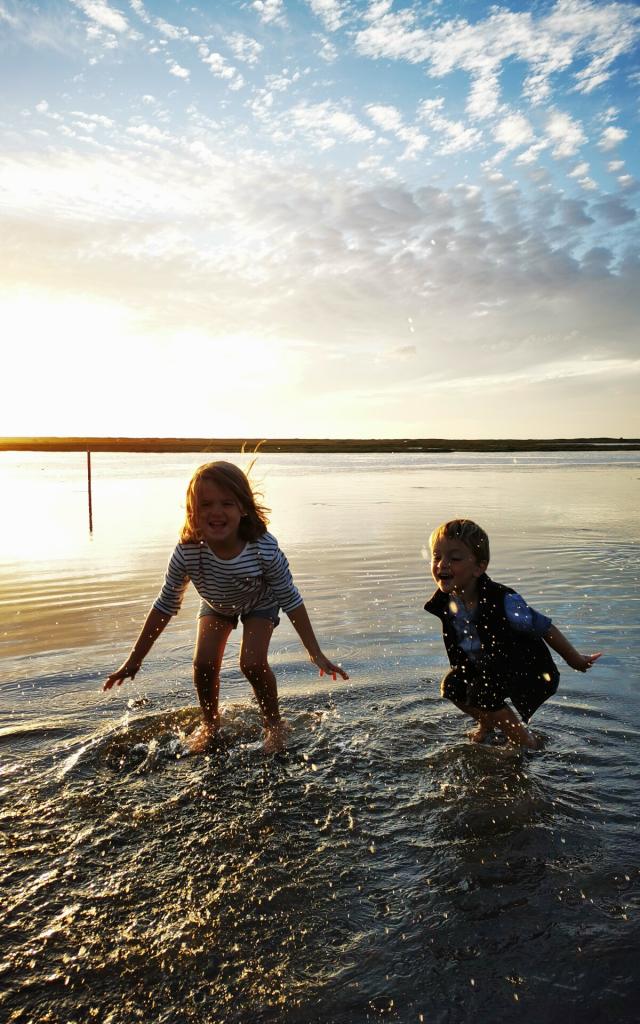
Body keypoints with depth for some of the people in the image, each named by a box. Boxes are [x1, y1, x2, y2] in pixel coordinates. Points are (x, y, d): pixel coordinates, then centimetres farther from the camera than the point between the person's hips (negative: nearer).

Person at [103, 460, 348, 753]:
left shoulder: (264, 548, -41)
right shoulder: (187, 552, -36)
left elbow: (290, 600, -26)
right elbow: (165, 606, -20)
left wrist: (316, 654, -23)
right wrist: (134, 660, -13)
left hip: (260, 603, -2)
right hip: (216, 604, 2)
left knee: (252, 663, -18)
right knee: (204, 663, -13)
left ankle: (273, 722, 12)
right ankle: (210, 722, 18)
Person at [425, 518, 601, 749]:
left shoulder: (504, 602, -38)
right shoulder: (444, 604, -19)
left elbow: (545, 628, -23)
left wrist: (575, 660, -9)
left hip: (526, 668, -6)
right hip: (483, 665, 6)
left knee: (484, 695, -21)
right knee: (452, 686, -2)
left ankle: (527, 742, 4)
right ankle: (486, 723, 28)